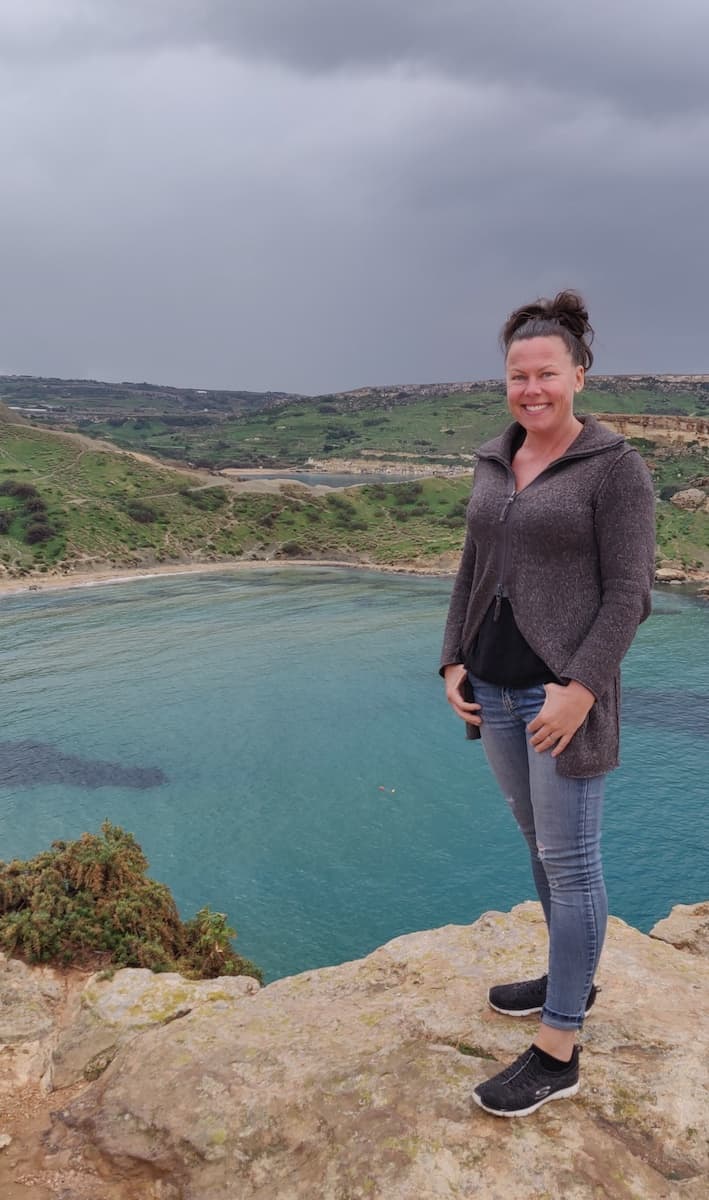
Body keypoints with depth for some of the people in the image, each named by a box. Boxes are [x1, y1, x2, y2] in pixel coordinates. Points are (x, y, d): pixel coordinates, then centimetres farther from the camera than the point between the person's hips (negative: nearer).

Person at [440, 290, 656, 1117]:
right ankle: (573, 980, 39)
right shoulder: (495, 465, 9)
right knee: (540, 839, 19)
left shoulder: (615, 468, -11)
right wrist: (454, 663, 5)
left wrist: (580, 689, -21)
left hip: (563, 689, -7)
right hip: (495, 684, 8)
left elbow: (628, 593, -14)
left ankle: (557, 1053, 12)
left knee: (569, 859, 0)